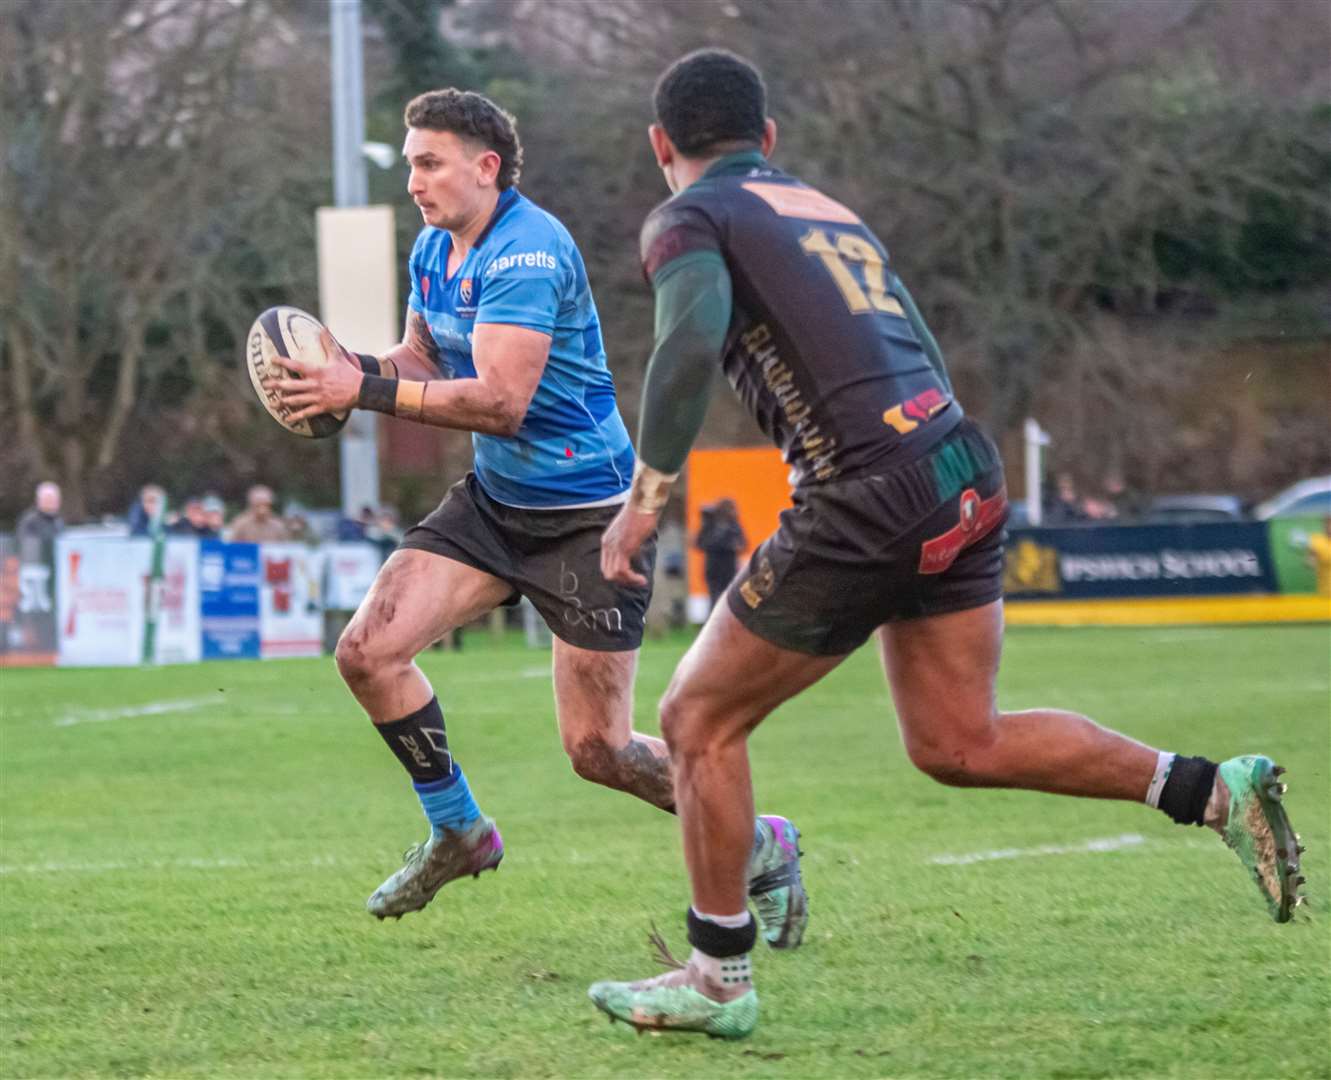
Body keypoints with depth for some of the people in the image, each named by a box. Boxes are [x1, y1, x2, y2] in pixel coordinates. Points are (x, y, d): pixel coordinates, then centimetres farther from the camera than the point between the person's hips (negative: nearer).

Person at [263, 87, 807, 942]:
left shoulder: (526, 254, -23)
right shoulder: (434, 251, 6)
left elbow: (500, 399, -30)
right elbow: (423, 362, 15)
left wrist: (365, 390, -29)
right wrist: (350, 367, -7)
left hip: (588, 517, -8)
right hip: (496, 501, 8)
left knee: (596, 749, -5)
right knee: (369, 653, -8)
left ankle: (758, 848, 19)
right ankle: (459, 833, 13)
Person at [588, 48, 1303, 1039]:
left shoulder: (689, 220, 2)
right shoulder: (831, 212, 25)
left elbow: (691, 339, -19)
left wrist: (648, 493, -17)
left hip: (870, 502, -7)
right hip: (967, 474, 7)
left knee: (701, 721, 8)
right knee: (960, 745, 17)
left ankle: (718, 978, 12)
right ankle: (1213, 789, 8)